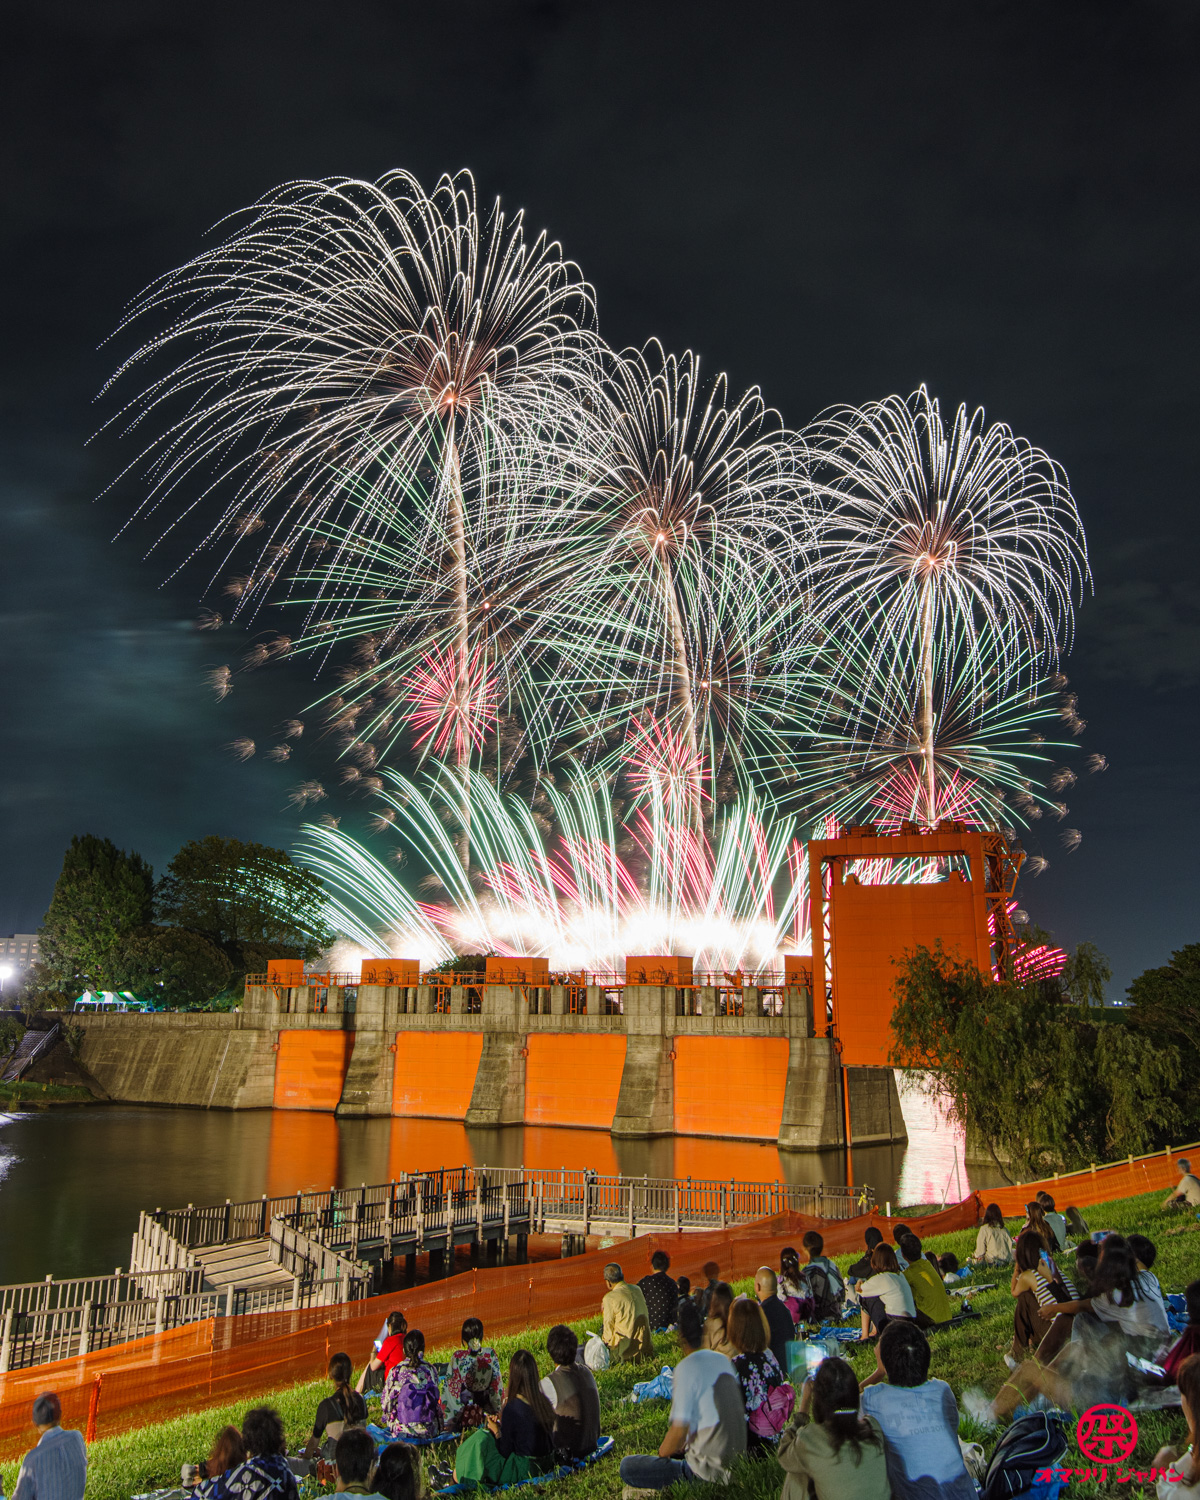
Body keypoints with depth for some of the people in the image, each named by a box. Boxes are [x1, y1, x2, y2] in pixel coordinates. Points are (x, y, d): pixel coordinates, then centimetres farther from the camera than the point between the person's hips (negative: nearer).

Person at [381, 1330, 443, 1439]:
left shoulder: (396, 1371, -9)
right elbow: (436, 1401, 6)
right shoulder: (431, 1370, -4)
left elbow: (386, 1402, -1)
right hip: (429, 1432, 2)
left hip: (402, 1431, -2)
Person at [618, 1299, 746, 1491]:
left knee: (627, 1466, -3)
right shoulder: (724, 1361, 6)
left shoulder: (687, 1368, -17)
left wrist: (661, 1453, 1)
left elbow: (679, 1431, -18)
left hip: (710, 1472, -8)